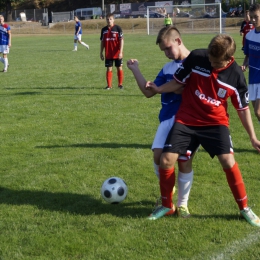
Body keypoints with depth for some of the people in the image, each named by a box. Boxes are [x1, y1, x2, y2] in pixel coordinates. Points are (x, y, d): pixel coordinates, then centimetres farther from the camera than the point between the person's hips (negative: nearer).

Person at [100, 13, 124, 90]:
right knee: (109, 69, 2)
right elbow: (102, 42, 12)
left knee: (119, 68, 4)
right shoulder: (104, 29, 6)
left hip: (117, 54, -2)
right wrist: (101, 53, 10)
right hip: (108, 54, 3)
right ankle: (109, 85, 7)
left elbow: (121, 40, -7)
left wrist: (120, 52, -14)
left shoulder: (117, 28, -5)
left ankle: (120, 84, 14)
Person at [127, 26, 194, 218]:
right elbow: (149, 92, 14)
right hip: (169, 117, 4)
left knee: (185, 160, -5)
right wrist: (136, 70, 13)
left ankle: (182, 204, 14)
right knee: (159, 154, -12)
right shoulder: (167, 68, 15)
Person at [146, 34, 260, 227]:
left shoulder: (236, 75, -10)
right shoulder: (195, 58, -14)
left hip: (215, 122, -1)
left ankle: (245, 208, 2)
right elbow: (178, 82, 1)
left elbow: (243, 108, 2)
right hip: (187, 120, 1)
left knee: (228, 161, -18)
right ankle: (166, 205, 17)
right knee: (166, 160, -8)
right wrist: (158, 89, -15)